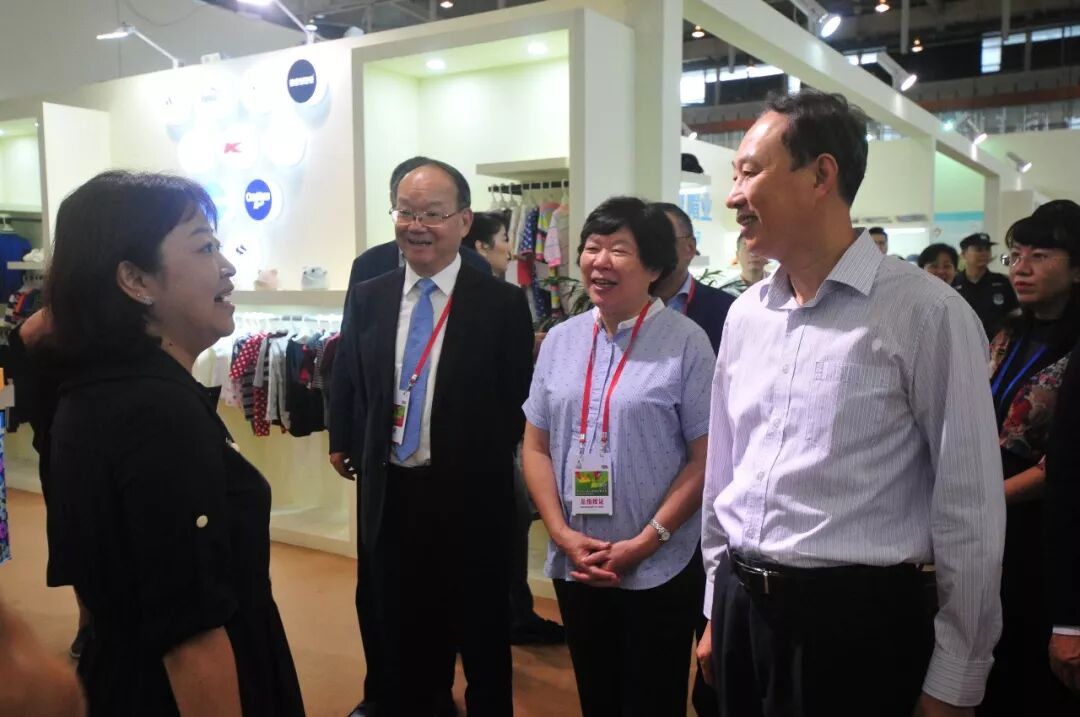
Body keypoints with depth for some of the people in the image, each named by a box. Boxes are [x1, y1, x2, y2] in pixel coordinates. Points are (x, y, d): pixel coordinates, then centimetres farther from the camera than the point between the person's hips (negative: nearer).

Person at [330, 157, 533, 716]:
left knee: (482, 641, 15)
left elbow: (517, 405, -6)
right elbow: (347, 390, 9)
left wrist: (481, 466, -6)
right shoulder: (366, 299, 4)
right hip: (389, 496, 4)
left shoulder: (502, 303, -8)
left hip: (470, 498, -3)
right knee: (400, 639, 20)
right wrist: (357, 456, 1)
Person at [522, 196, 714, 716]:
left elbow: (704, 458, -9)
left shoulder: (685, 341, -8)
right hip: (574, 565, 4)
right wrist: (562, 534, -6)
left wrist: (645, 542, -14)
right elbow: (536, 448, 6)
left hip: (659, 569, -4)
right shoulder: (559, 340, 4)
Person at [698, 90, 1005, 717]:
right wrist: (719, 609, 15)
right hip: (740, 608, 5)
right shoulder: (745, 314, 4)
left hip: (855, 620, -5)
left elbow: (970, 510, -9)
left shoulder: (927, 313, -13)